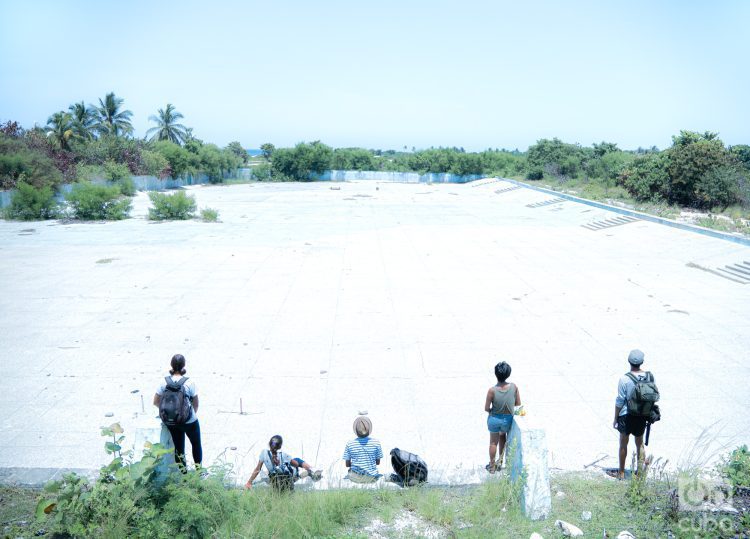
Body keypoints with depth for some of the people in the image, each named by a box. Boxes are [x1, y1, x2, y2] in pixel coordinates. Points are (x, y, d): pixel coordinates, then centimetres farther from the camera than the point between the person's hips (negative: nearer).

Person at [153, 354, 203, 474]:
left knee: (178, 446, 20)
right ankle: (199, 471, 29)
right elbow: (196, 403, -10)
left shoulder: (165, 382, -10)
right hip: (189, 421, -3)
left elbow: (156, 402, -4)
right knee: (196, 444, 21)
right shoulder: (189, 382, -19)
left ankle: (183, 473, 30)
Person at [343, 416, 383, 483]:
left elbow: (347, 464, -1)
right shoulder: (376, 443, -9)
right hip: (372, 478, 0)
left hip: (355, 478, 0)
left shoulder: (349, 444, -10)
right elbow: (378, 462, 1)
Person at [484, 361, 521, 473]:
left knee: (493, 442, 20)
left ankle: (492, 466, 33)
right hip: (508, 419, 2)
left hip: (494, 419, -2)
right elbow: (518, 404, -5)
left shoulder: (492, 390, -25)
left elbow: (486, 408, -16)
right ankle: (500, 459, 33)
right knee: (503, 435, 33)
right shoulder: (514, 387, -18)